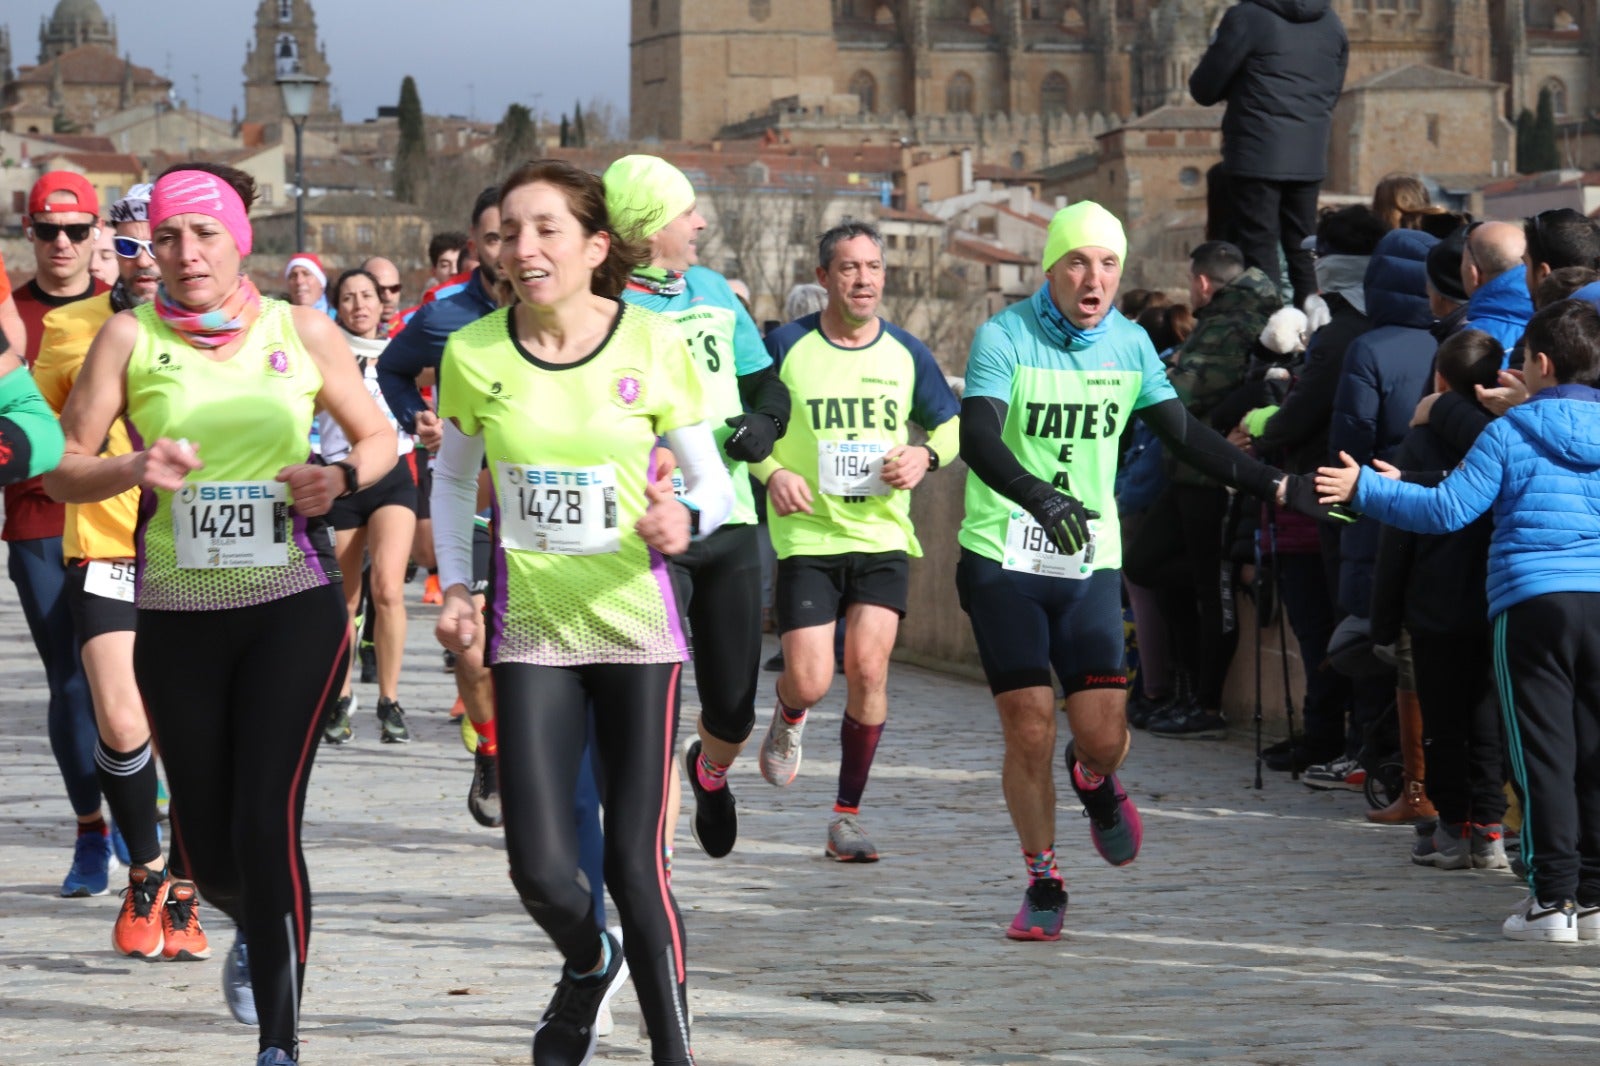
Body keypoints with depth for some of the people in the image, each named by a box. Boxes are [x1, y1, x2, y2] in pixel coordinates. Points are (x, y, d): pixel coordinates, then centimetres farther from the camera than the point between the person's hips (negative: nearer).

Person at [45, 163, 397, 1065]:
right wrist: (131, 470, -21)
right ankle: (258, 929, 45)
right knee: (207, 838, 9)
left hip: (294, 604, -2)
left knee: (268, 821, -14)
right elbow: (64, 470, -1)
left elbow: (380, 438, 11)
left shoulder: (301, 331, 1)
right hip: (178, 612, 2)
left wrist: (340, 476, -10)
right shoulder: (131, 337, 0)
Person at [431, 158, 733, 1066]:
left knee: (635, 864, -3)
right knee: (542, 871, -6)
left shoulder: (656, 346, -8)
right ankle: (589, 964, 29)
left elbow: (713, 483, 1)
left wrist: (685, 522, -21)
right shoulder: (473, 354, -3)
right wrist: (456, 587, 1)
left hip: (637, 625, -1)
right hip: (529, 631, 1)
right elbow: (453, 479, 13)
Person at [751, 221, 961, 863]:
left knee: (868, 668, -12)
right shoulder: (786, 346, -2)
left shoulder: (906, 353, 5)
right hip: (806, 537, -1)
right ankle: (788, 719, 32)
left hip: (882, 537, 2)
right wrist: (771, 472, -10)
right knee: (811, 681, -9)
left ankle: (847, 816, 2)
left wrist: (925, 456, -4)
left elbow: (951, 424, 17)